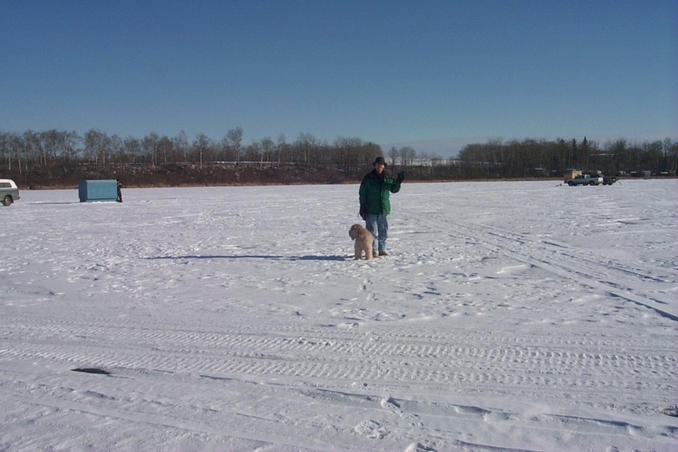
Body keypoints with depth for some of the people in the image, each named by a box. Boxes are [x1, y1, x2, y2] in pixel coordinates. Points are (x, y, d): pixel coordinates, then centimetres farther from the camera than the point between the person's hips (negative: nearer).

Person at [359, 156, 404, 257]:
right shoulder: (368, 177, -2)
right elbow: (362, 193, -2)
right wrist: (362, 207, -7)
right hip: (371, 209, -4)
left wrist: (398, 182, -6)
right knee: (372, 231, -4)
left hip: (384, 209, 4)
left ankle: (382, 249, 19)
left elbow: (394, 190, 13)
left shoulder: (387, 178, 9)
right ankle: (373, 250, 1)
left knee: (383, 230, 9)